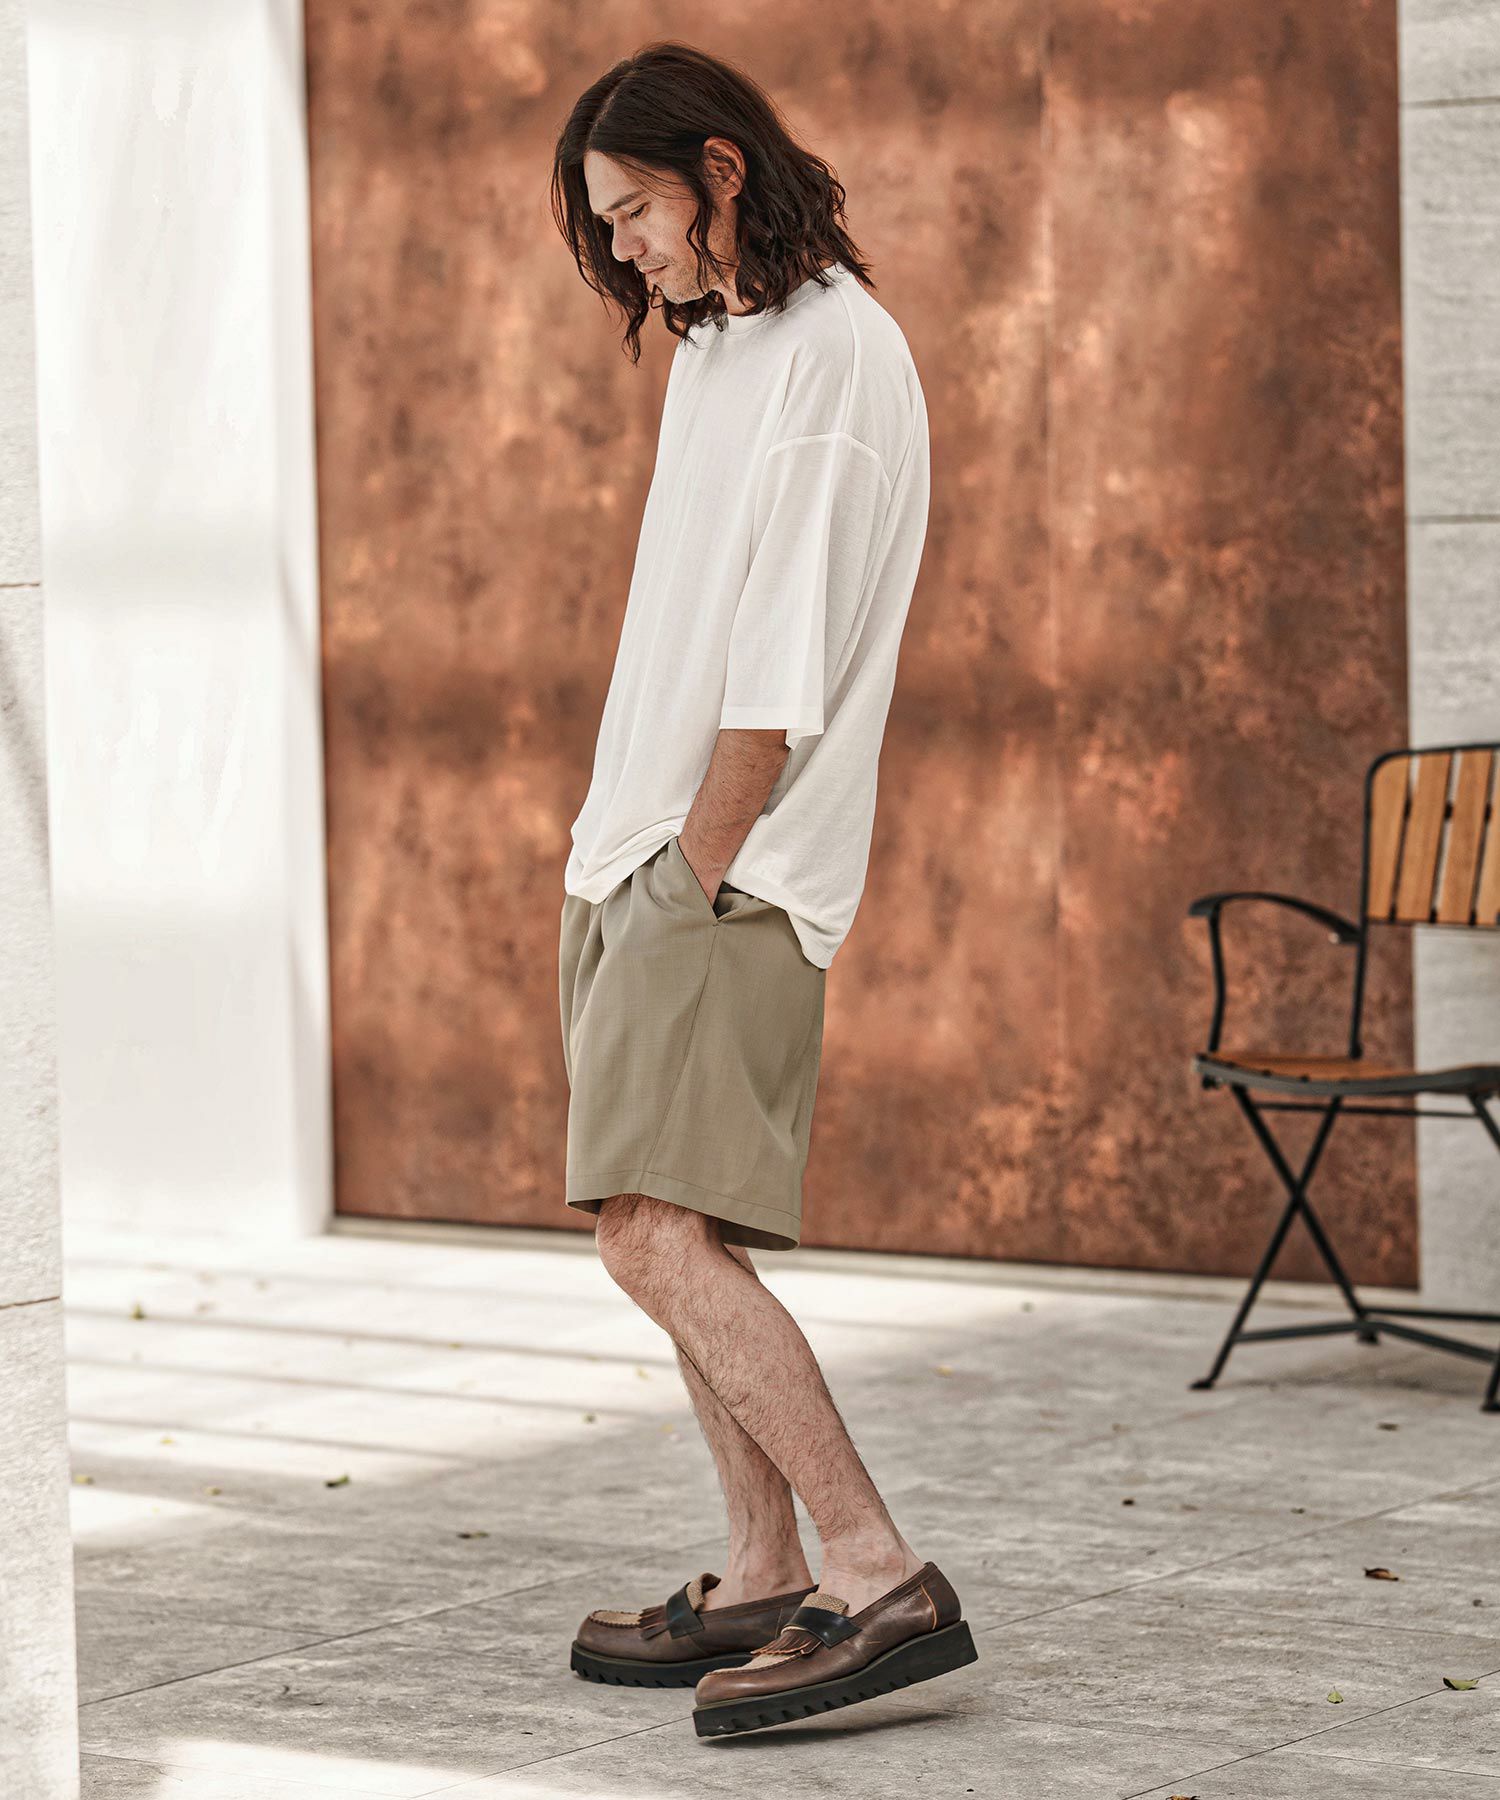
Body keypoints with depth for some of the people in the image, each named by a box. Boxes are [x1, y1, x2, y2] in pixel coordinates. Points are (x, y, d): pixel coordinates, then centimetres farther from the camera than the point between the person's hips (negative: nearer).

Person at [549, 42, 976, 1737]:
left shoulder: (834, 355, -11)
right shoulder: (713, 344, 18)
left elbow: (784, 666, -16)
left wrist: (697, 870, -15)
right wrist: (613, 857, 11)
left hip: (731, 874, -10)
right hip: (643, 849, 10)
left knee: (658, 1239, -18)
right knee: (681, 1235, 11)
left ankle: (882, 1582, -18)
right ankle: (765, 1581, 18)